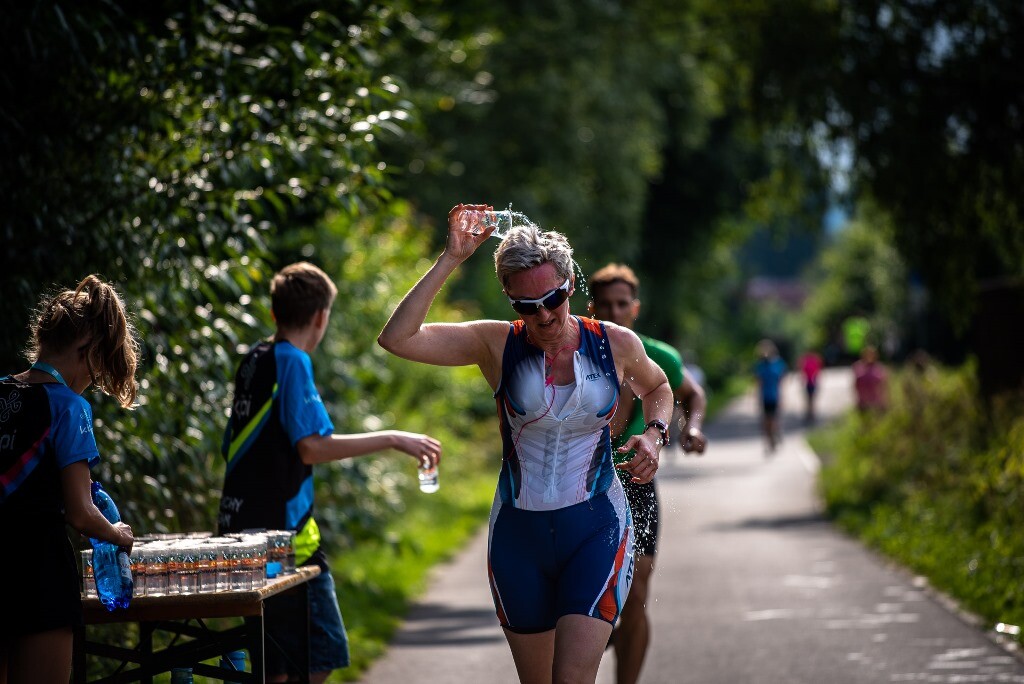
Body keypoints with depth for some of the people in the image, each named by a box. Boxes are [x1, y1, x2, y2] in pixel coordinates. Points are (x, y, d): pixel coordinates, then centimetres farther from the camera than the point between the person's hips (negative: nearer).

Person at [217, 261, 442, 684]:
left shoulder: (255, 361, 15)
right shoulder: (292, 363, -11)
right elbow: (313, 446, -22)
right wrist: (393, 439, -17)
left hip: (243, 526, 9)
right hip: (281, 533, -9)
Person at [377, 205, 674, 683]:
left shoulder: (616, 344, -2)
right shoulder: (497, 345, -4)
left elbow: (657, 387, 22)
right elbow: (396, 339, -17)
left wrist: (654, 434, 1)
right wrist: (451, 259, -18)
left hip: (595, 531, -1)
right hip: (519, 536, 2)